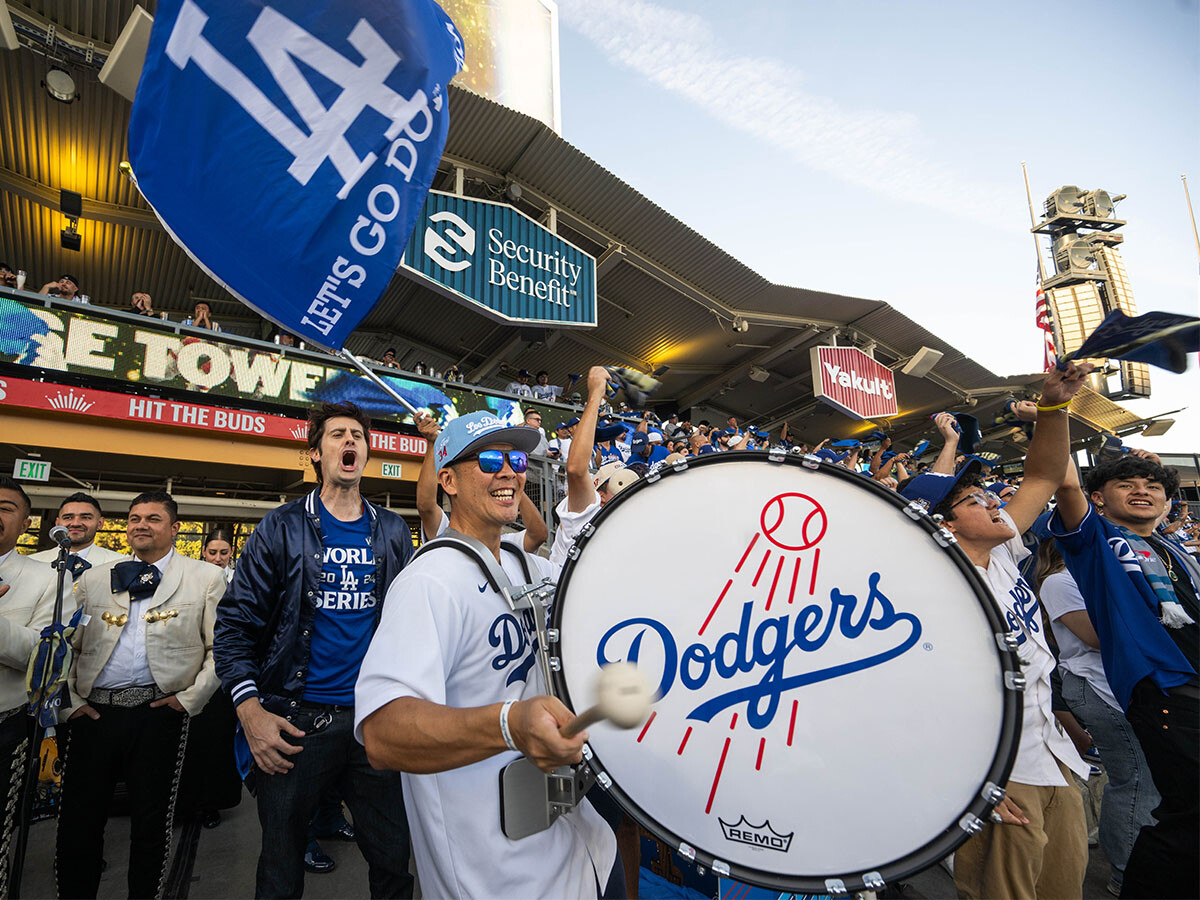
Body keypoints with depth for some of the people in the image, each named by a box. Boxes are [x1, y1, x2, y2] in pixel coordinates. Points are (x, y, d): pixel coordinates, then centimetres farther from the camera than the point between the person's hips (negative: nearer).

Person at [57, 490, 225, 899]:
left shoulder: (206, 579, 2)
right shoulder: (93, 579, 12)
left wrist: (191, 698, -8)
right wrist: (68, 701, 3)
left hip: (159, 713, -2)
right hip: (93, 712, 3)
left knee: (151, 823, 9)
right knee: (77, 821, 9)